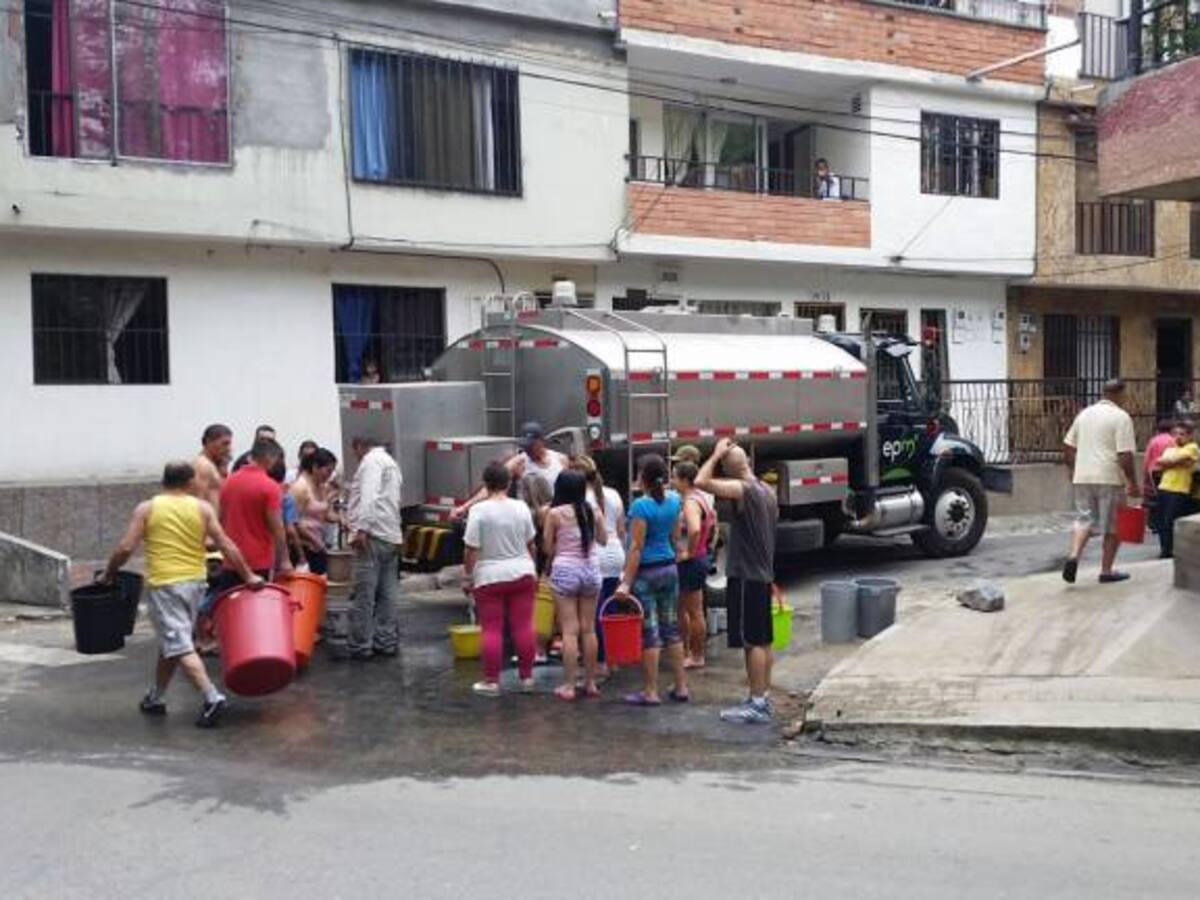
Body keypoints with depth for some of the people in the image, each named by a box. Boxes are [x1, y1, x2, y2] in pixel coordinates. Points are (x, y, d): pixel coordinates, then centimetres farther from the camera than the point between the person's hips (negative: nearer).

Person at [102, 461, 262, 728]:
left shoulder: (146, 509, -1)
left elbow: (126, 548, -7)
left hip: (163, 584, -4)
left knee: (180, 647, -6)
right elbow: (226, 546, -2)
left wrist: (109, 573, 9)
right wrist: (248, 576, 4)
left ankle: (211, 697, -19)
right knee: (171, 642, 19)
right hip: (195, 582, 4)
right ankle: (156, 698, 30)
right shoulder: (202, 508, 2)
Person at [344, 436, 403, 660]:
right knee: (386, 595, 10)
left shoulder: (371, 460, -4)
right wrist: (355, 520, 33)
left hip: (373, 535, -10)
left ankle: (359, 646, -4)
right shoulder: (391, 463, 25)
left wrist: (361, 528, -25)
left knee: (364, 594, -6)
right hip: (391, 536, 10)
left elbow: (369, 496, -19)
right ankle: (387, 642, 13)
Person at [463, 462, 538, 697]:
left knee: (491, 630, 2)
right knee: (523, 626, 8)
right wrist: (533, 569, 24)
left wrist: (467, 577, -1)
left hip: (489, 578, -4)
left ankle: (491, 681, 7)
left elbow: (471, 549, -12)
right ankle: (526, 677, 16)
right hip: (522, 574, 4)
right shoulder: (521, 507, 2)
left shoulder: (478, 511, -11)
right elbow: (531, 544, 11)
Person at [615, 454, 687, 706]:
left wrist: (626, 582, -17)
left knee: (649, 633, -1)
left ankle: (650, 692, 6)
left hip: (646, 572, -7)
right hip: (670, 569, 7)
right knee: (671, 629, 13)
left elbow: (636, 547, -18)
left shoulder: (641, 505, -16)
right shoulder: (673, 500, 3)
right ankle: (681, 687, 18)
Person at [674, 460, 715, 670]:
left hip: (691, 561, -10)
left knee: (695, 612, 1)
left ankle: (697, 657, 11)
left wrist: (690, 552, -24)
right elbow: (712, 517, 25)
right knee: (681, 608, 19)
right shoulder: (698, 498, 9)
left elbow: (694, 530, -38)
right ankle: (686, 651, 29)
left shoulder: (690, 503, -21)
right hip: (698, 557, 10)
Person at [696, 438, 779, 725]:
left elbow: (701, 482, -25)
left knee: (752, 641, -5)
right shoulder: (769, 491, 10)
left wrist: (716, 454, -14)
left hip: (745, 576, -9)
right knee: (763, 641, 13)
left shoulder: (742, 490, -17)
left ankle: (757, 705, -2)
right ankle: (763, 700, 21)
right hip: (763, 574, 9)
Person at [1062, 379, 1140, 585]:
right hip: (1109, 478, -5)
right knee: (1113, 525, 8)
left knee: (1084, 519, 12)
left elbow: (1067, 446, 15)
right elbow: (1125, 455, -15)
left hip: (1082, 477, 5)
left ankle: (1073, 555, -11)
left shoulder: (1085, 414, 11)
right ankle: (1106, 571, 13)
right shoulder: (1121, 417, -8)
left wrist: (1073, 469, 27)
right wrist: (1133, 484, -8)